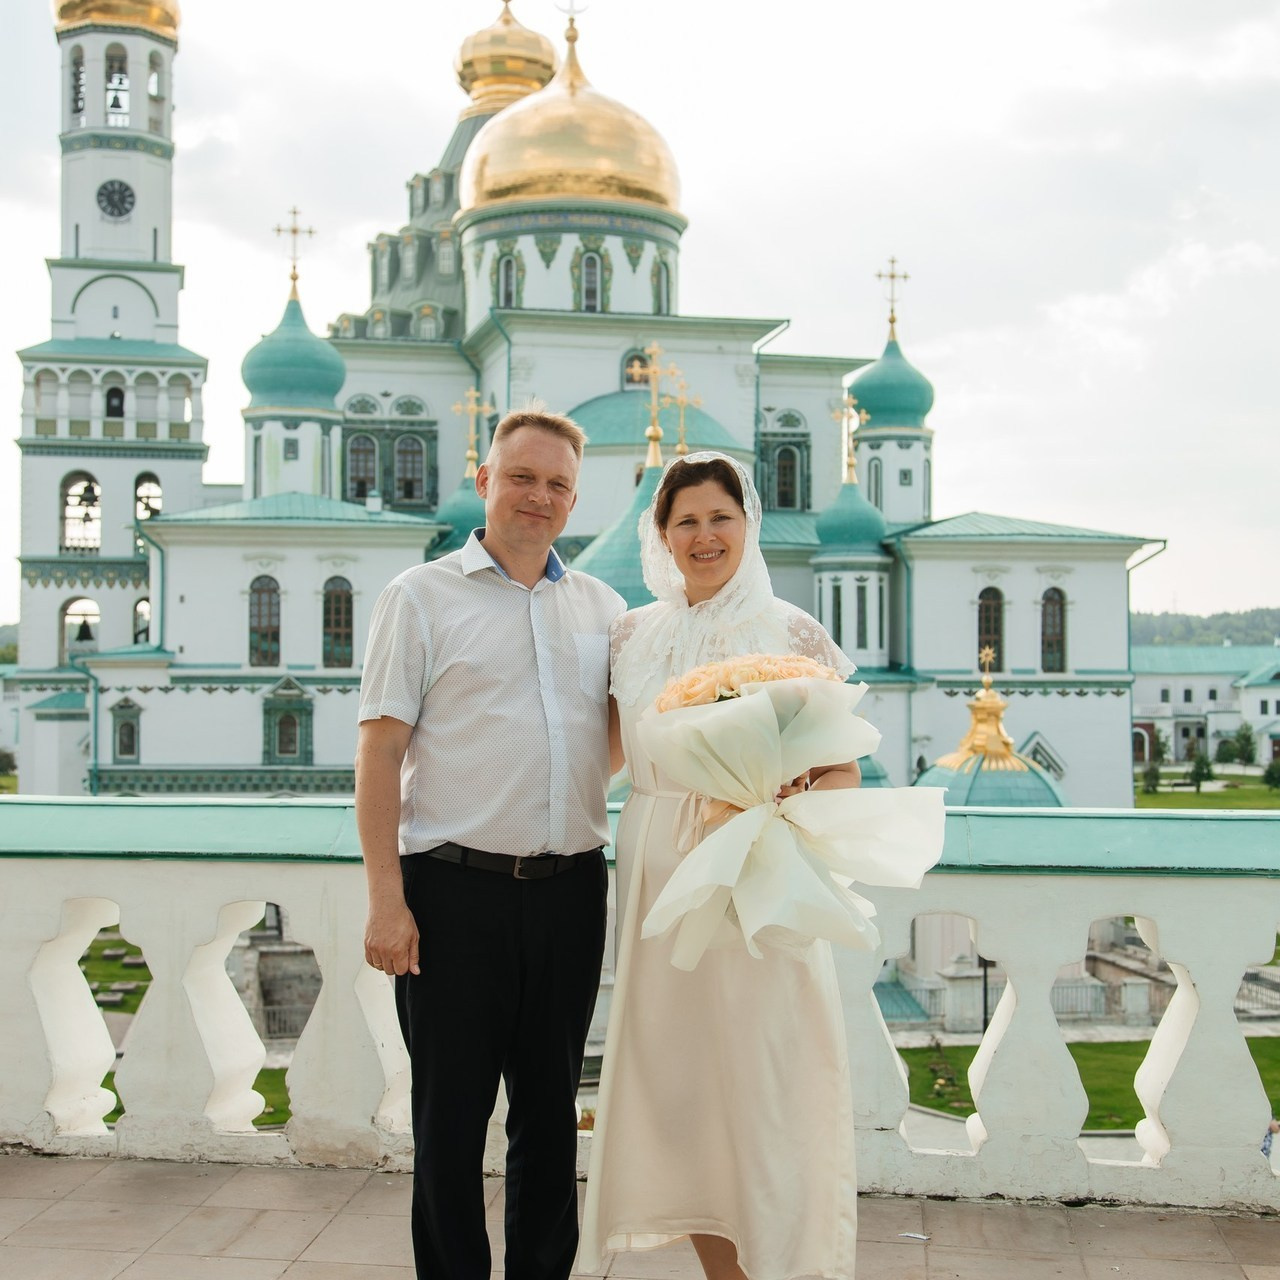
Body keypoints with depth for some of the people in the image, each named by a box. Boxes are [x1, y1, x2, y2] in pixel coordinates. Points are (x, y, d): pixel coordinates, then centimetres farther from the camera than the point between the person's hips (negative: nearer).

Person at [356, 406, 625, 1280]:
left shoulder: (603, 607, 13)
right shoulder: (423, 596, 2)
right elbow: (379, 751, -4)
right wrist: (387, 898, -12)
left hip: (569, 888, 4)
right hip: (456, 888, -4)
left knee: (550, 1110, 12)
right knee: (452, 1113, 3)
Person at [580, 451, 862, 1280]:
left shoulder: (790, 634, -1)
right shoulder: (635, 634, 10)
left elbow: (842, 774, 0)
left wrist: (783, 802, -19)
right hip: (656, 880, 4)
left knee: (763, 1084, -4)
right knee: (675, 1085, 7)